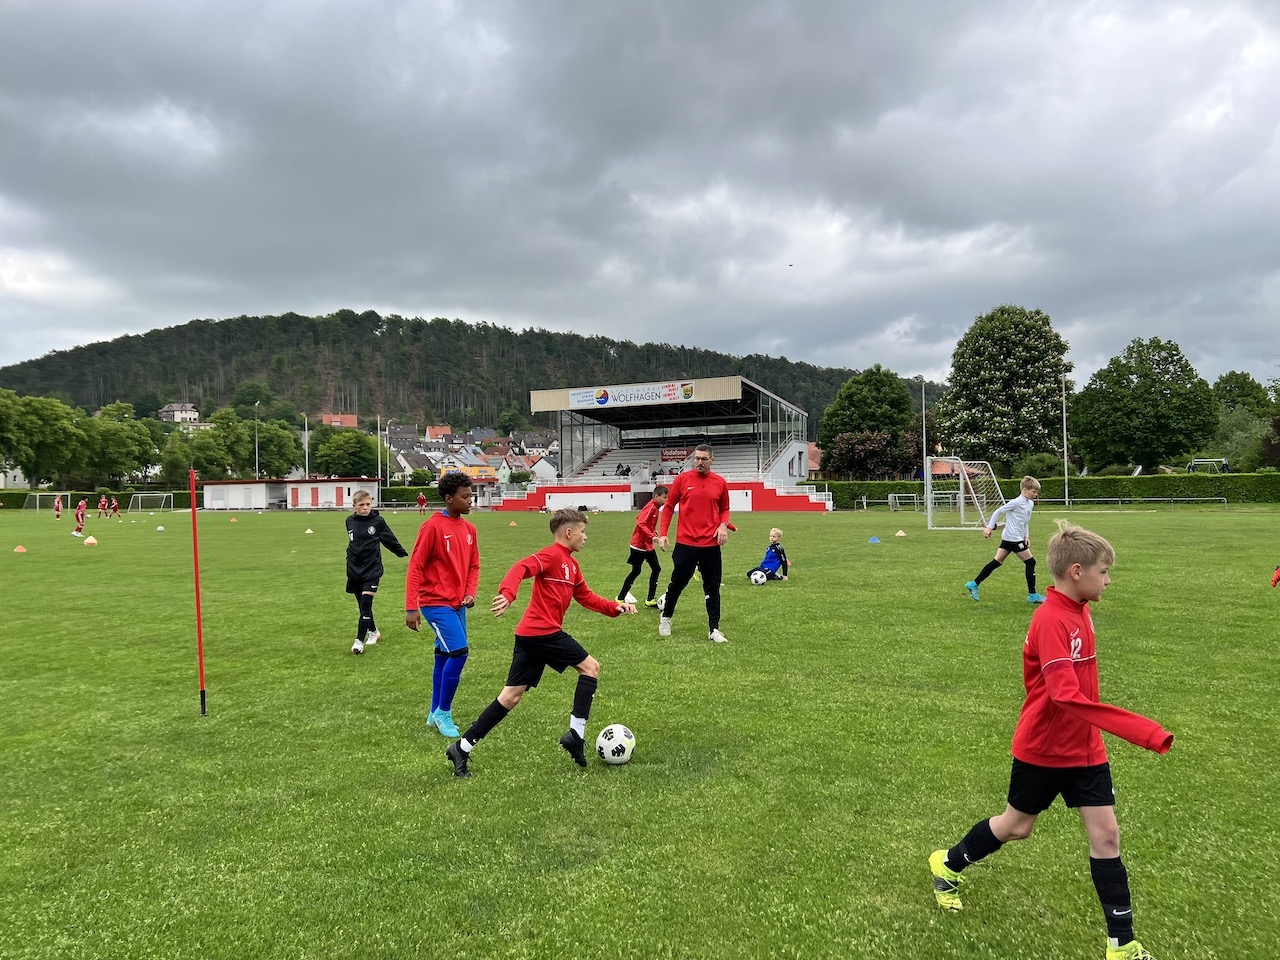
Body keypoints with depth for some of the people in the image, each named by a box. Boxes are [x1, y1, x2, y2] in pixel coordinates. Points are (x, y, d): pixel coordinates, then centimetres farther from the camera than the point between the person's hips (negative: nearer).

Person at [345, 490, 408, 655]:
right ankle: (373, 632, 34)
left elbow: (390, 540, 1)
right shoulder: (350, 521, 3)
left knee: (366, 604, -11)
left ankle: (360, 641, -8)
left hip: (372, 569, -4)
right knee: (362, 605, 13)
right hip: (354, 570, 4)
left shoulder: (377, 521, -8)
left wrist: (405, 555, 7)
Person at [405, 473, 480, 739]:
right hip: (436, 602, -7)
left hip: (457, 604, 7)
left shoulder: (469, 528, 7)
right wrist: (411, 608, -17)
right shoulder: (433, 526, -14)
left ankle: (435, 715, 27)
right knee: (459, 652, -15)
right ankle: (443, 712, 2)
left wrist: (471, 592, -1)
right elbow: (415, 567, -14)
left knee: (445, 657, 14)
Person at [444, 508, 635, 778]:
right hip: (543, 632, -9)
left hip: (530, 634, 9)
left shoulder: (571, 564, 19)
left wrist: (616, 606, 14)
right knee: (591, 667, 2)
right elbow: (521, 568, -26)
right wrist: (508, 593, -43)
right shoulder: (551, 555, -9)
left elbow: (587, 598, 25)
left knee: (512, 695, 9)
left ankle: (462, 748, 11)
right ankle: (576, 734, 3)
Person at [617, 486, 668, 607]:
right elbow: (640, 523, -29)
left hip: (648, 545, 9)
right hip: (639, 545, -9)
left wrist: (654, 530, 7)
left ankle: (650, 600, 10)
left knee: (656, 569, 5)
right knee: (636, 571, 0)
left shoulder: (655, 507, 7)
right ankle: (620, 598, 12)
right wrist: (652, 536, -34)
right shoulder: (650, 507, -20)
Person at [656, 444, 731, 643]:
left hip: (711, 544, 2)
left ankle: (714, 630, 14)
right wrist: (662, 533, -3)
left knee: (712, 587, 6)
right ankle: (666, 617, 33)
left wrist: (723, 525, -5)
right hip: (686, 543, -2)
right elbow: (668, 507, 4)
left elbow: (724, 509, 15)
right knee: (677, 583, 9)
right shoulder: (682, 479, -2)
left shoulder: (720, 483, 3)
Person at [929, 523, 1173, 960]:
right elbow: (1066, 696, -37)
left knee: (1106, 834, 5)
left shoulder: (1078, 612, 0)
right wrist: (1143, 731, -41)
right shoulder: (1051, 620, -28)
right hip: (1043, 749, -7)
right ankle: (949, 865, 37)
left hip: (1085, 747, 7)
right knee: (1017, 825, 13)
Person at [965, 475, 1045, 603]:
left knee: (997, 562, 8)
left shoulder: (1031, 504, 13)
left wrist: (1027, 536, 12)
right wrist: (989, 527, -14)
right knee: (1030, 562, -4)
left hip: (1008, 539, 9)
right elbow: (998, 511, -12)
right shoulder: (1016, 502, -14)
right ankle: (1032, 595, 3)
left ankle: (973, 584, 9)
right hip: (1014, 539, -9)